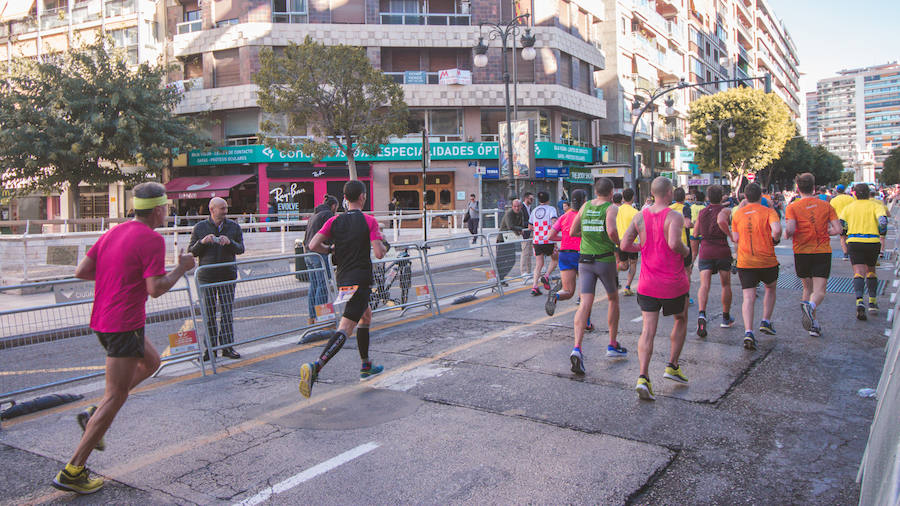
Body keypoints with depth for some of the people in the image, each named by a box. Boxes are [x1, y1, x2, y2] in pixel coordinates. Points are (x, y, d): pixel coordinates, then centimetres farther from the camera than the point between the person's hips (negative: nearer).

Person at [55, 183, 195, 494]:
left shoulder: (113, 232, 11)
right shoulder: (152, 239, -14)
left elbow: (81, 271, 10)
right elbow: (156, 289, -20)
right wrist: (181, 268, -6)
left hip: (102, 321, 9)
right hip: (124, 324, -9)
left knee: (151, 362, 26)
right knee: (115, 396, -2)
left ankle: (93, 415, 18)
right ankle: (73, 471, 1)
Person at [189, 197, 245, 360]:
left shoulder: (234, 227, 6)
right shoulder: (199, 228, 3)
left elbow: (241, 249, 3)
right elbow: (191, 252, 4)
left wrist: (230, 242, -16)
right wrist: (202, 242, -15)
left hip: (227, 276, 1)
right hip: (206, 277, -1)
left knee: (227, 312, 2)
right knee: (209, 313, 3)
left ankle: (227, 346, 10)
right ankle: (211, 347, 12)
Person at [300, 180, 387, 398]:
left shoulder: (334, 221, 5)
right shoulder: (369, 221, -8)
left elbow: (313, 245, -4)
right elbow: (379, 253, -14)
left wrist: (332, 250, 13)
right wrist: (384, 246, 7)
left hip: (342, 280, 7)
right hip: (360, 280, -7)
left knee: (366, 316, 26)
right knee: (345, 328, -13)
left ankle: (366, 367, 32)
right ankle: (315, 367, -30)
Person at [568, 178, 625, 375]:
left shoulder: (586, 206, 11)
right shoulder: (611, 208, -4)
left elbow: (572, 232, 13)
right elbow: (611, 230, -21)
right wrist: (619, 243, -2)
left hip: (585, 260, 3)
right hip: (605, 259, -3)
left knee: (585, 304, -4)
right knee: (613, 299, 18)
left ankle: (577, 348, -21)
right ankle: (613, 345, 25)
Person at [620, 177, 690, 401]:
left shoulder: (639, 216, 2)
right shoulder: (675, 216, -12)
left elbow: (625, 245, -2)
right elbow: (674, 243, -29)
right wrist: (686, 251, -7)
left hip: (647, 284, 3)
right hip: (673, 283, -3)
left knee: (647, 330, 1)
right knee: (681, 320, 23)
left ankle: (643, 377, -13)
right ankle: (672, 366, 23)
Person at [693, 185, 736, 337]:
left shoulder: (701, 213, 8)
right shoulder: (725, 210, -3)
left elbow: (695, 234, 10)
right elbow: (721, 221, -26)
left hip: (705, 251, 2)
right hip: (722, 250, -2)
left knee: (704, 284, -8)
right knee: (726, 285, 15)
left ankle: (701, 314, -32)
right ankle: (726, 318, 25)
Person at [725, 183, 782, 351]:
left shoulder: (737, 214, 5)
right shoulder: (768, 212, -3)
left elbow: (735, 239, 4)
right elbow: (777, 229, -20)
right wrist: (775, 240, 0)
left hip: (745, 262, 1)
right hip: (767, 261, -1)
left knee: (748, 297, -2)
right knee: (770, 289, 26)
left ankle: (748, 332, -18)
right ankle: (766, 321, 21)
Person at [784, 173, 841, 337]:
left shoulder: (792, 207, -4)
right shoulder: (826, 205, 2)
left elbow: (790, 230, -18)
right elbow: (837, 229, -3)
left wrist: (786, 234, 4)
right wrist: (823, 233, 15)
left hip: (802, 252, 0)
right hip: (823, 251, 0)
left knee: (807, 288, 17)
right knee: (819, 291, -3)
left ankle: (813, 323, 18)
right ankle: (810, 306, -36)